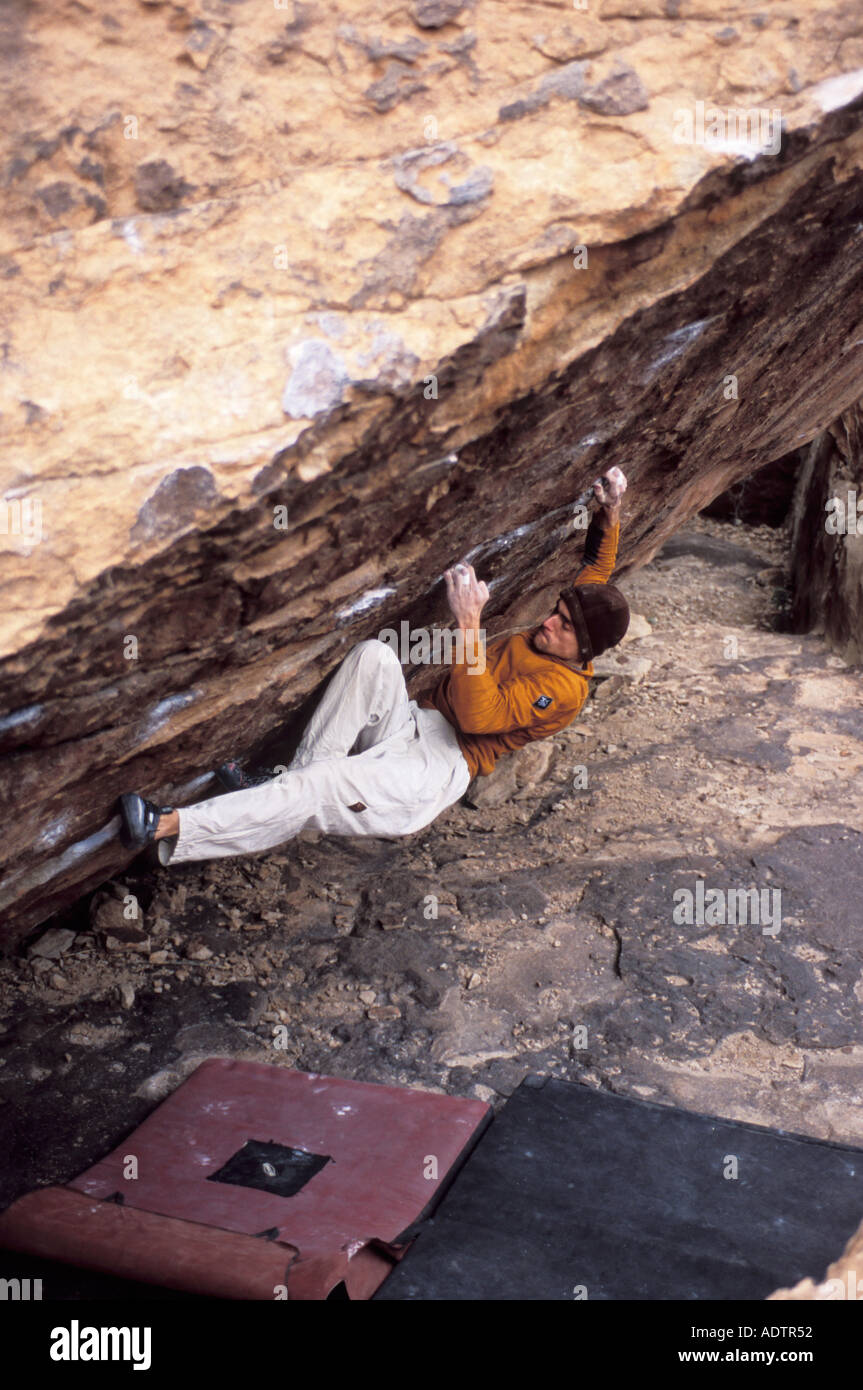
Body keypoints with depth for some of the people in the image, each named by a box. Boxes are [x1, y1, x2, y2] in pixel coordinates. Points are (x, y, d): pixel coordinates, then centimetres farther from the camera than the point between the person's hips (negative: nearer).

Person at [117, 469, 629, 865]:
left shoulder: (563, 690, -12)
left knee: (319, 789, -29)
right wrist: (610, 514, 22)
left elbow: (479, 715, -26)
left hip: (439, 767, -8)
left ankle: (168, 828, -31)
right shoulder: (547, 638, 13)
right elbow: (595, 574, 31)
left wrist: (470, 624, -31)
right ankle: (295, 775, -23)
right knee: (375, 655, -25)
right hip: (414, 721, 8)